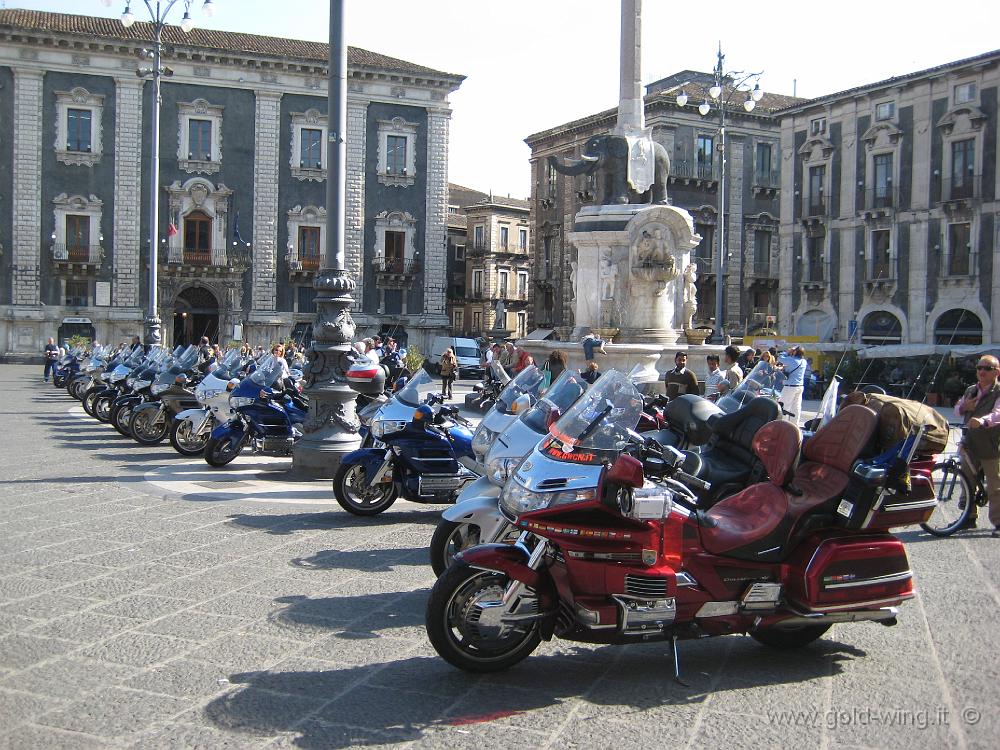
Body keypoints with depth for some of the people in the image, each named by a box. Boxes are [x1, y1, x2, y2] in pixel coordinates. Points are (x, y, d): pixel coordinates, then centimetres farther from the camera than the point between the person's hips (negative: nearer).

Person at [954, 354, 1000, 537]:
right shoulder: (971, 391, 13)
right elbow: (957, 410, 23)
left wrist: (983, 421, -47)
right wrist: (963, 407, -1)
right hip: (970, 445, 7)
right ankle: (970, 517, 28)